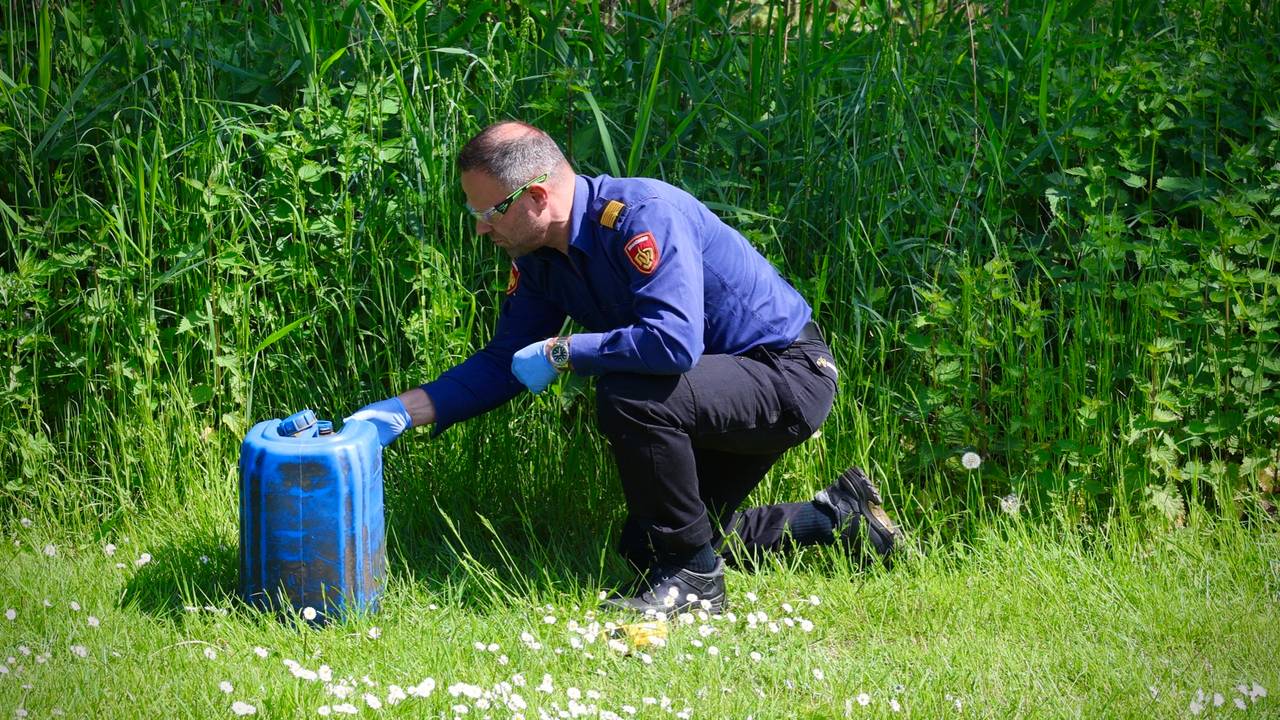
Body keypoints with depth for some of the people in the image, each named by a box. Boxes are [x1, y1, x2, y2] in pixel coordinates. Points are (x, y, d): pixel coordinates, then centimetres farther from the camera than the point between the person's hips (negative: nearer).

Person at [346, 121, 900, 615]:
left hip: (789, 375, -10)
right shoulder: (540, 256, -1)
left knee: (629, 398, -33)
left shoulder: (643, 215, -29)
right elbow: (505, 361, 6)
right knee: (643, 547, 15)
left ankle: (694, 578, -16)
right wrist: (404, 410, -6)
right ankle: (839, 516, 24)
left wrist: (561, 352, -28)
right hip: (726, 385, 10)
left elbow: (674, 343, -40)